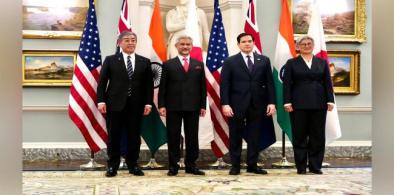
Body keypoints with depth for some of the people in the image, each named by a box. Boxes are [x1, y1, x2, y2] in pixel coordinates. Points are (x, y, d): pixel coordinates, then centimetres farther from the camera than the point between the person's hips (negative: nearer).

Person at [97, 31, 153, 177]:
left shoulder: (145, 62, 9)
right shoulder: (110, 60, 5)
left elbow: (149, 84, 6)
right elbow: (102, 82, 1)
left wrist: (148, 103, -3)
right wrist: (101, 101, -9)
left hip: (136, 105, 2)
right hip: (115, 104, -1)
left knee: (134, 137, 5)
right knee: (114, 137, 4)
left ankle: (132, 165, 17)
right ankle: (112, 166, 14)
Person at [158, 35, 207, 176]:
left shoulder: (199, 65, 11)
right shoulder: (168, 64, 5)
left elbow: (202, 86, 9)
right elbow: (163, 86, 2)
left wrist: (203, 106, 3)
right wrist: (161, 105, -6)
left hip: (193, 107, 2)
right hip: (173, 107, -2)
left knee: (192, 137, 6)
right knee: (173, 137, 3)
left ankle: (191, 165, 15)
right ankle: (173, 166, 11)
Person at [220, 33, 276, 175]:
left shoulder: (264, 60, 9)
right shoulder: (230, 62, 2)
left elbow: (269, 83, 7)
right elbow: (224, 85, -3)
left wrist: (271, 102, -1)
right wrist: (225, 104, -12)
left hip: (257, 105, 2)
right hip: (237, 105, -2)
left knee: (254, 136, 5)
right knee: (235, 136, 4)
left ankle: (252, 165, 14)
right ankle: (235, 166, 13)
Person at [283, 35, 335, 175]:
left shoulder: (322, 63, 13)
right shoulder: (292, 63, 7)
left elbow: (328, 83, 10)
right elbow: (287, 84, 0)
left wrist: (330, 100, 1)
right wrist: (287, 102, -9)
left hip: (319, 105, 2)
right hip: (298, 105, -2)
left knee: (318, 136, 4)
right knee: (299, 137, 2)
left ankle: (315, 166, 12)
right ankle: (301, 167, 10)